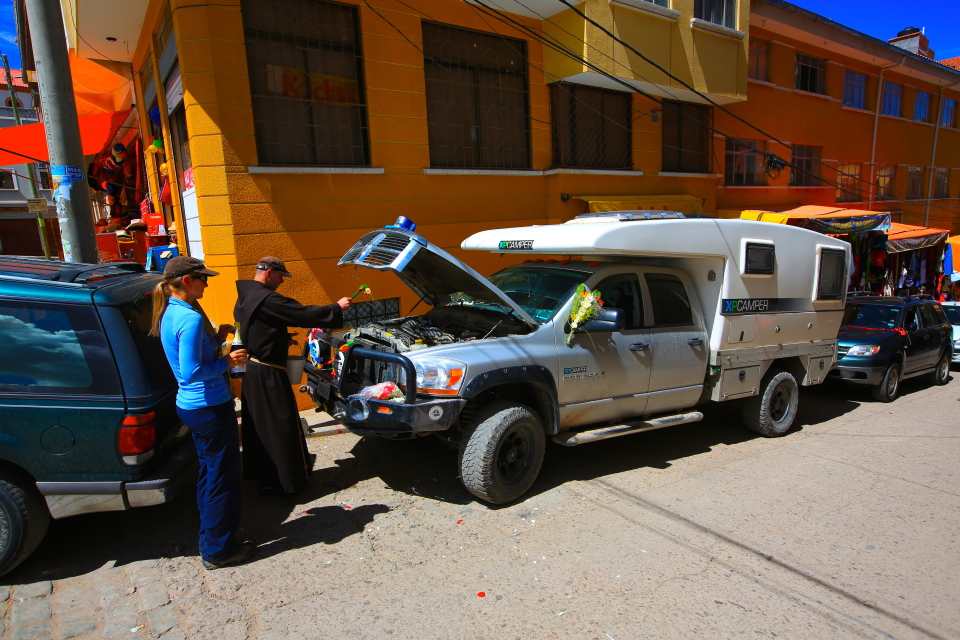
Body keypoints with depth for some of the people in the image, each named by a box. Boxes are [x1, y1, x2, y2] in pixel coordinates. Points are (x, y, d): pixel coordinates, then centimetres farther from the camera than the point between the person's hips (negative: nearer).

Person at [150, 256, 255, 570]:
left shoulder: (168, 314, 8)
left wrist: (216, 338, 5)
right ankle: (218, 550, 14)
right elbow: (192, 372, -26)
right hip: (210, 407, -10)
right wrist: (227, 362, -15)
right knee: (223, 478, 2)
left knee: (208, 471, 22)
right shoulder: (190, 318, -23)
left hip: (190, 405, 10)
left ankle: (211, 534, 36)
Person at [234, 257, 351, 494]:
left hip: (251, 370, 10)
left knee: (257, 425, 19)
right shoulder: (267, 300, -21)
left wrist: (281, 339, 15)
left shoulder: (245, 298, 11)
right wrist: (337, 307, -11)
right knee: (281, 426, 1)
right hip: (268, 374, -10)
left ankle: (258, 473, 33)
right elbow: (305, 315, -21)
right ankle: (282, 480, 11)